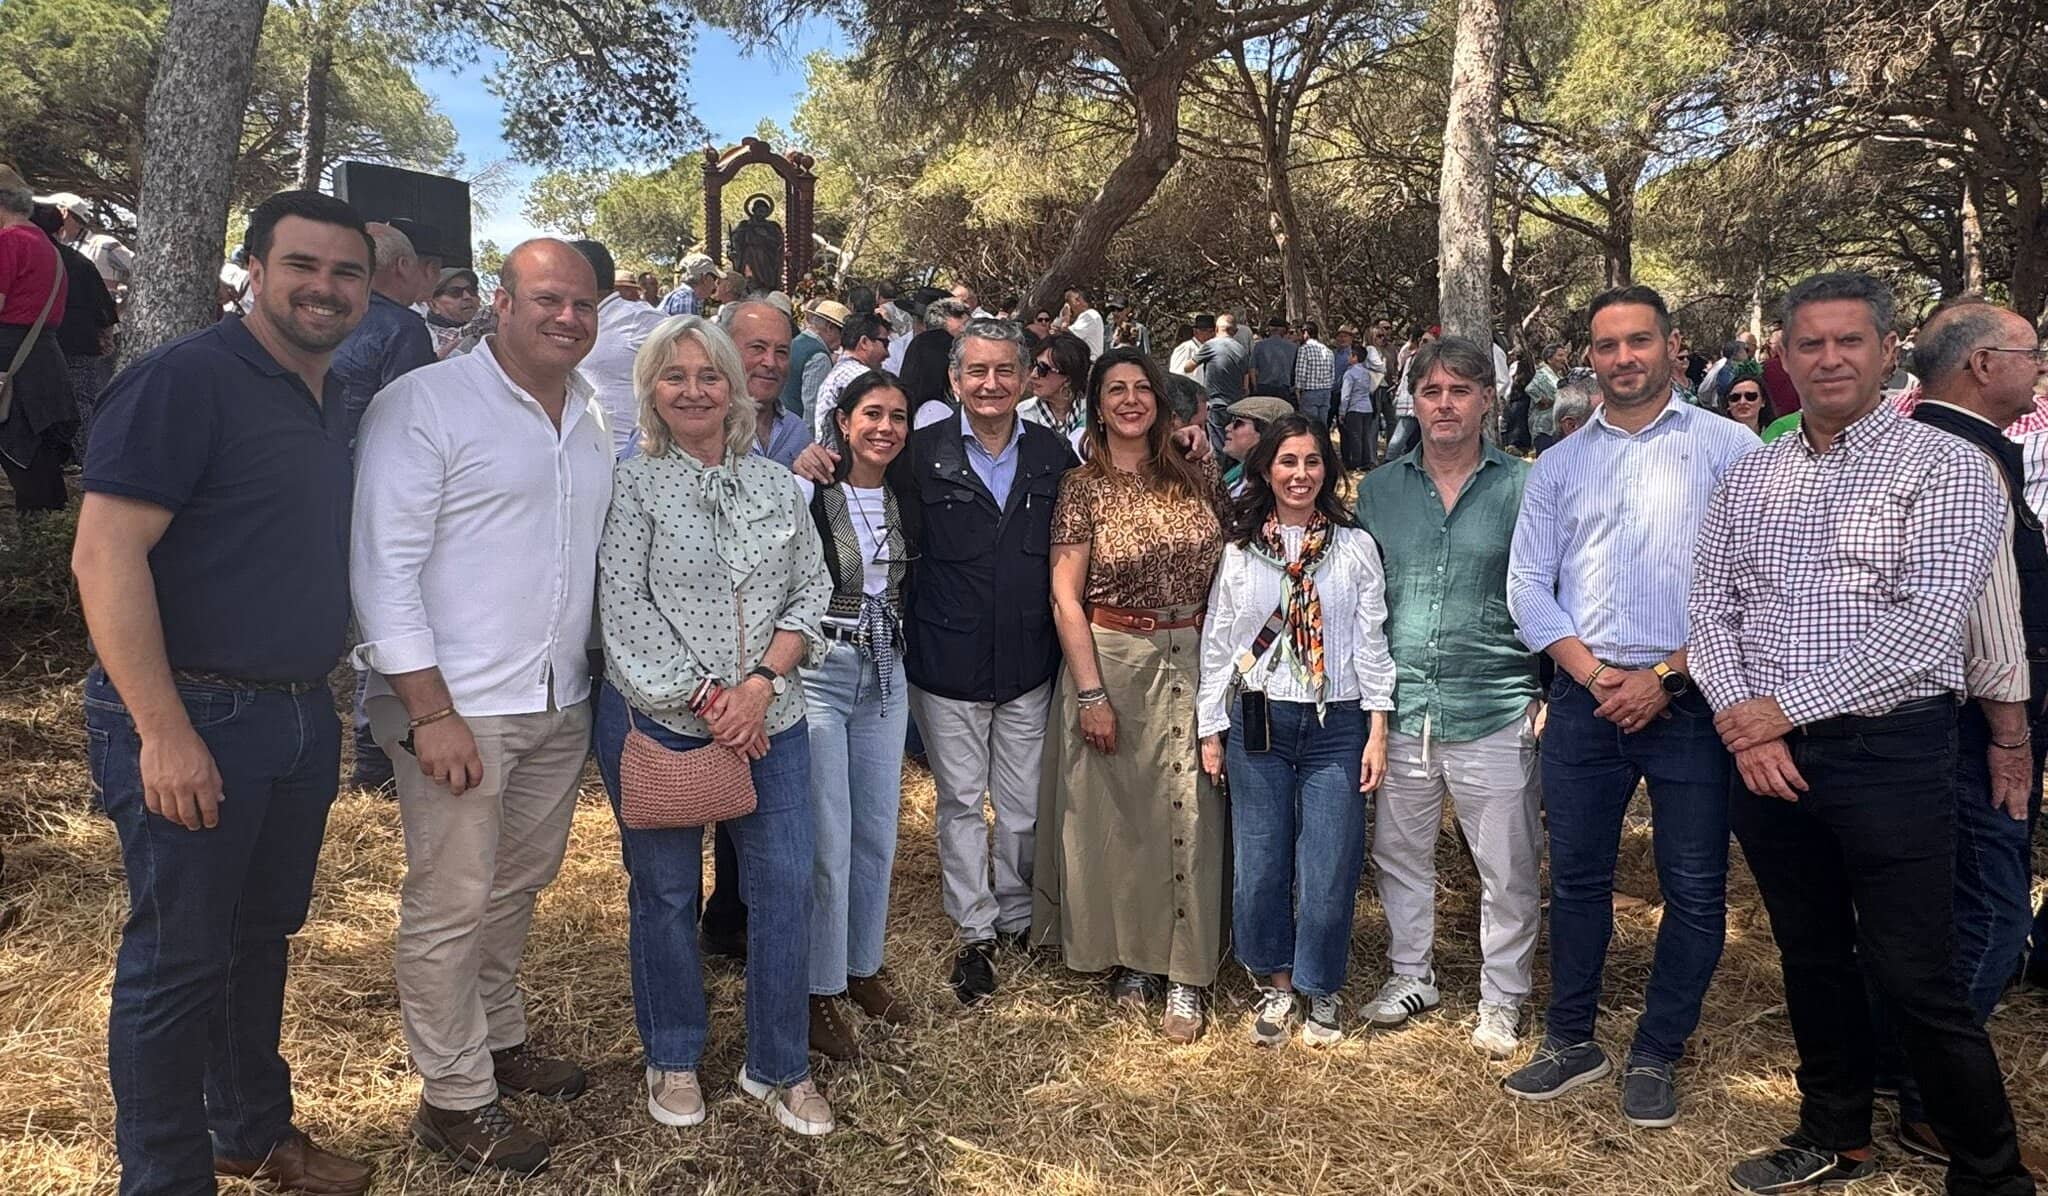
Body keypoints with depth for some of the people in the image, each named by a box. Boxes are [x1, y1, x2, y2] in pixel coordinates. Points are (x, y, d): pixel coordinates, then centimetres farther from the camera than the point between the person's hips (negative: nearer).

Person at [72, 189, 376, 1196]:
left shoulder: (331, 398, 11)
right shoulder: (184, 379, -13)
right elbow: (105, 556, -19)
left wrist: (319, 695, 15)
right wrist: (163, 731, -21)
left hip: (301, 718, 8)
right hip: (193, 724, -7)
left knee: (262, 936, 20)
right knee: (179, 959, 5)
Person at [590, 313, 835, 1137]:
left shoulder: (777, 485, 9)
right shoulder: (632, 485, -2)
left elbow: (812, 589, 5)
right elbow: (624, 609, -9)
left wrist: (760, 682, -10)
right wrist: (705, 701, -12)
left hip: (769, 720, 3)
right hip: (657, 720, -3)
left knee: (785, 886, 4)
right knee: (665, 892, 9)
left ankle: (779, 1067, 21)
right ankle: (672, 1060, 29)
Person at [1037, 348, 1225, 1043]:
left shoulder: (1195, 480, 5)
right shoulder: (1083, 488, -4)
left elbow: (1226, 573, 11)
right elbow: (1066, 599, -7)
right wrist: (1091, 694, -12)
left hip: (1193, 662, 3)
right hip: (1114, 662, -2)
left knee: (1190, 814, 4)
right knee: (1117, 815, 7)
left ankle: (1185, 974, 16)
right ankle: (1128, 957, 26)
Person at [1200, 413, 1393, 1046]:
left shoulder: (1355, 547, 2)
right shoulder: (1241, 549, 4)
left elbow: (1371, 641, 2)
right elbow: (1217, 642, 6)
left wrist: (1377, 731, -2)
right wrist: (1210, 731, 4)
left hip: (1336, 723, -1)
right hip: (1257, 721, 1)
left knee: (1329, 868, 2)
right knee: (1260, 864, 6)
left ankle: (1320, 989, 23)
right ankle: (1276, 983, 26)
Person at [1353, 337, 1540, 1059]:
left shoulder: (1522, 487, -1)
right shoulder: (1378, 489, 7)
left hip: (1494, 710, -3)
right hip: (1400, 708, 3)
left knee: (1507, 868, 7)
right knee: (1398, 853, 15)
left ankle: (1503, 998, 26)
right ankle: (1410, 975, 35)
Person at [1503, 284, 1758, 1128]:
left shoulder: (1727, 448, 0)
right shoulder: (1558, 465, 10)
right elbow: (1528, 585, 6)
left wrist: (1666, 676, -12)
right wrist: (1594, 675, -7)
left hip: (1690, 700, -2)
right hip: (1586, 698, 3)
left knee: (1695, 891, 5)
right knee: (1577, 876, 11)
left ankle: (1656, 1056, 22)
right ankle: (1571, 1041, 26)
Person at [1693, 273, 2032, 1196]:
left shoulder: (1947, 467, -5)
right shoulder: (1749, 476, 10)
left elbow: (1926, 624, -15)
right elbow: (1710, 606, 6)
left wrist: (1789, 707, -16)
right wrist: (1743, 720, -9)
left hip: (1890, 751, -5)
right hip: (1766, 755, 5)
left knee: (1913, 982, -1)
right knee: (1810, 957, 18)